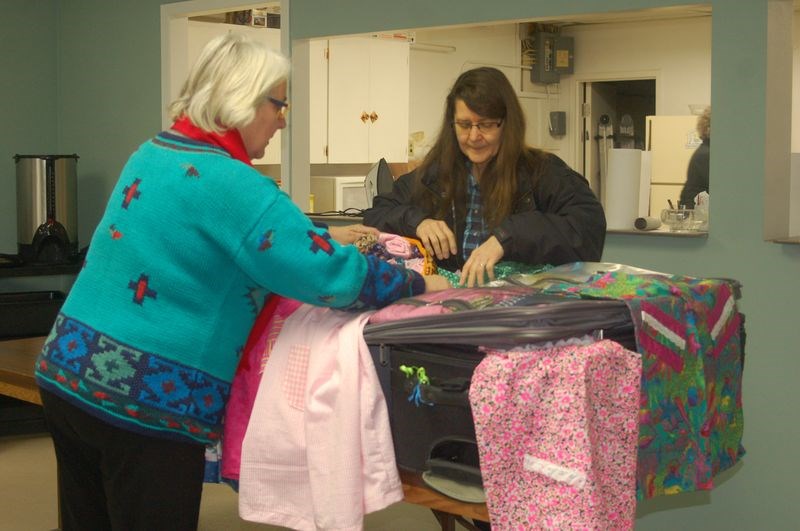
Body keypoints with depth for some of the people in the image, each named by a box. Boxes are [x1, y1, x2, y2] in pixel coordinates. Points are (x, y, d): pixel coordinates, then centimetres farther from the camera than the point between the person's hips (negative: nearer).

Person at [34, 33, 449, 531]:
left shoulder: (154, 152, 10)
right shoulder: (229, 185, -18)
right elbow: (331, 276, -18)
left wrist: (321, 236, 23)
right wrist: (419, 283, -3)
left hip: (67, 368, 9)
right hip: (145, 397, -9)